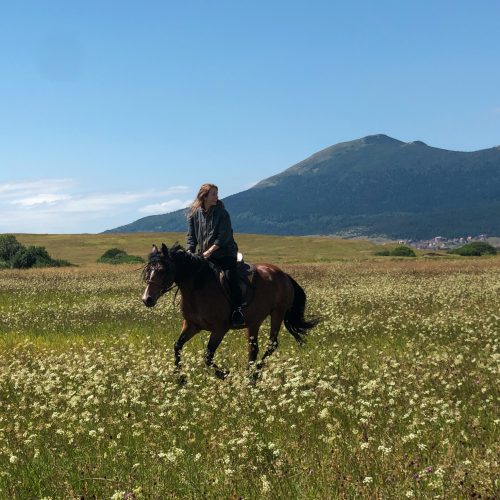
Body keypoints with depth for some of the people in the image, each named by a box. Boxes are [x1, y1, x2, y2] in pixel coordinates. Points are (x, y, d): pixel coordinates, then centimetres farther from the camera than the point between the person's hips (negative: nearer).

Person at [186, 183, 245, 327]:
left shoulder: (222, 213, -6)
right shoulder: (194, 214, 5)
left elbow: (223, 236, -13)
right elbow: (191, 236, 9)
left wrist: (210, 251, -21)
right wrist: (189, 252, -8)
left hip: (225, 253, -4)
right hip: (205, 256, 4)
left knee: (231, 278, -22)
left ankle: (238, 313, -25)